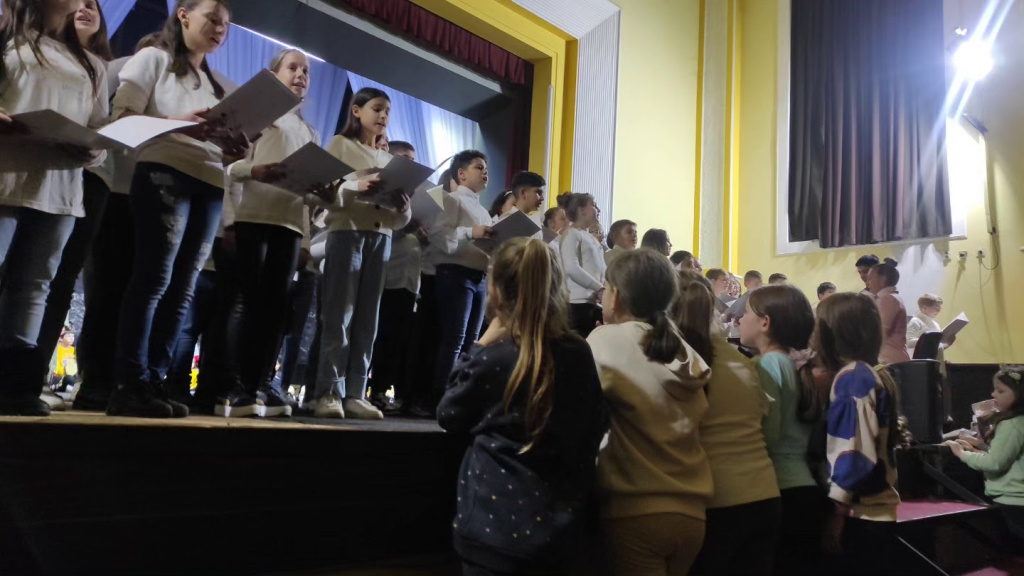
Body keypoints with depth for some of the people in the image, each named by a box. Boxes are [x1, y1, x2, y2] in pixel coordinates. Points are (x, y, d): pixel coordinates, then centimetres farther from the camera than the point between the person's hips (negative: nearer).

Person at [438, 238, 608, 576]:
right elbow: (596, 427, 10)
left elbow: (450, 416, 2)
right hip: (560, 528, 4)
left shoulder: (493, 358, -14)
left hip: (496, 528, -4)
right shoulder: (580, 354, -4)